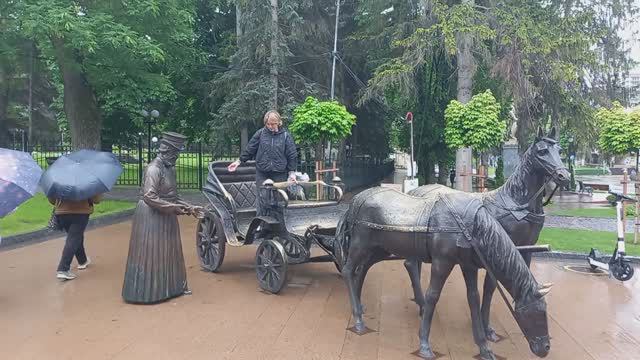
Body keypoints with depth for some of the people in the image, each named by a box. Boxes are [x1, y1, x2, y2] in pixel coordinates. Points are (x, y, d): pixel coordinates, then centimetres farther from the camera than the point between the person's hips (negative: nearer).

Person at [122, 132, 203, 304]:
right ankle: (147, 292, 10)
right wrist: (173, 208, -23)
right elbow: (149, 197, -24)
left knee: (169, 254, 14)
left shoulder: (170, 168, 10)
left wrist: (189, 208, 8)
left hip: (166, 218, 9)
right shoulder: (154, 169, -17)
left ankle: (169, 287, 25)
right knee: (151, 255, -1)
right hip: (152, 217, -9)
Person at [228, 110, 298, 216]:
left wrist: (292, 173, 1)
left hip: (280, 174, 0)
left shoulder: (286, 135, 0)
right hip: (262, 173, 0)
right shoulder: (260, 133, 2)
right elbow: (249, 149, 9)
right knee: (262, 200, 1)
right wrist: (239, 161, 9)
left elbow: (292, 155, 3)